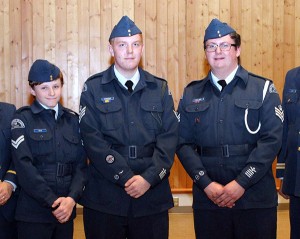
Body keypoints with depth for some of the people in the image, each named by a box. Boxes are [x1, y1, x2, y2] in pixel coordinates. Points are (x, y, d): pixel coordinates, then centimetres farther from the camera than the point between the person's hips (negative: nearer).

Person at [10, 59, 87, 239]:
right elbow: (24, 166, -11)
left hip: (66, 210, 4)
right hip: (33, 213, -3)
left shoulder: (72, 119, 9)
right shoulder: (23, 119, -2)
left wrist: (71, 199, -11)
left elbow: (81, 164, 4)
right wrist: (53, 202, -16)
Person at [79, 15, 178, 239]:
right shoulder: (93, 89, 1)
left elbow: (170, 137, 0)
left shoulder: (160, 88, 8)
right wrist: (126, 178, -14)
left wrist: (148, 178, -12)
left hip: (153, 194, 2)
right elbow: (93, 139, -7)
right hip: (105, 196, -1)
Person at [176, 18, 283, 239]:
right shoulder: (192, 94, 9)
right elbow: (184, 143, 3)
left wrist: (241, 183, -13)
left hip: (256, 198, -1)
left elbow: (272, 139, -6)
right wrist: (206, 184, -9)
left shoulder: (263, 89, 2)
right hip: (207, 197, 2)